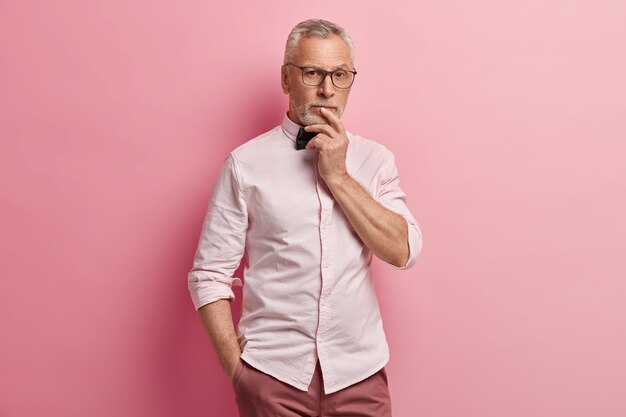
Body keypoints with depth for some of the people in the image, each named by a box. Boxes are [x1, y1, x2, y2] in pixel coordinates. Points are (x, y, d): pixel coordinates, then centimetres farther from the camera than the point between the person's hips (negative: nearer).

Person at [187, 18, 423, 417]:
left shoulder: (375, 158, 2)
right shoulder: (246, 163, -6)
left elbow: (402, 251, -9)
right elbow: (209, 276, -4)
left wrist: (338, 176, -13)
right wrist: (236, 368, -9)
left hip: (360, 372, 2)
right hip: (271, 374, -2)